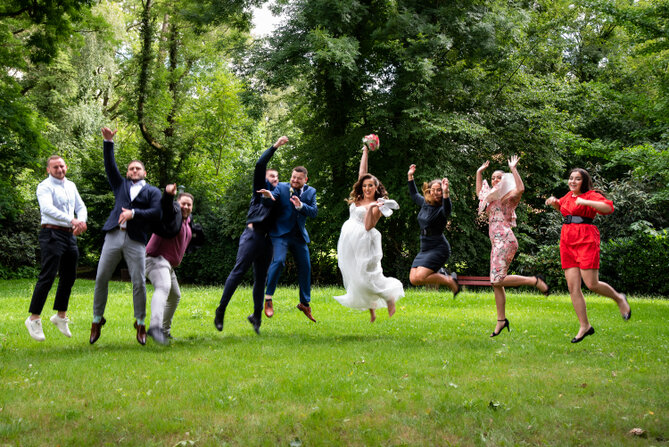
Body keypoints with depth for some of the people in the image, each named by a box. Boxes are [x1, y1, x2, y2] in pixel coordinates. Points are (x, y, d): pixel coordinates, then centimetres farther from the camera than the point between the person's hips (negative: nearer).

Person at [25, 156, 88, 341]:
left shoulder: (71, 186, 17)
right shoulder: (45, 186, -7)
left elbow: (81, 207, 17)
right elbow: (47, 208, -23)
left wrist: (81, 221, -7)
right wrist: (72, 220, -33)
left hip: (70, 235, 7)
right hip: (52, 234, -7)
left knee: (69, 277, 12)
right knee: (47, 277, -11)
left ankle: (61, 315, 25)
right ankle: (34, 318, -3)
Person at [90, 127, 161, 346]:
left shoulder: (152, 191, 14)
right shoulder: (121, 185, 23)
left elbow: (156, 213, -1)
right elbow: (110, 166, 13)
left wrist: (134, 213, -14)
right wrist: (108, 142, 3)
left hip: (136, 240, -2)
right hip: (114, 236, 2)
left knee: (139, 282, -7)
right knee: (101, 278, -1)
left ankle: (140, 323, 7)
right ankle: (97, 320, 12)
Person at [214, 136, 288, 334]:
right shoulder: (261, 187, 10)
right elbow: (260, 165, -4)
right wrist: (275, 146, -2)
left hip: (266, 239, 6)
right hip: (253, 234, -6)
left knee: (261, 278, 6)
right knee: (238, 271, -11)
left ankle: (257, 315, 11)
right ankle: (221, 310, -8)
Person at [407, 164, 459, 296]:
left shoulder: (442, 209, -15)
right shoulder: (425, 203, 7)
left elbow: (447, 210, -41)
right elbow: (414, 195, 27)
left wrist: (446, 193, -56)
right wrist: (410, 176, 26)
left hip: (438, 249, -8)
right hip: (425, 249, 8)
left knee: (419, 278, -20)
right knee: (413, 279, 2)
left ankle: (450, 281, 0)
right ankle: (439, 274, 25)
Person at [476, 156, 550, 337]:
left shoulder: (509, 197, -2)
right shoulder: (492, 197, 21)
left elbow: (521, 188, -24)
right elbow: (479, 192, 40)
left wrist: (513, 169, -19)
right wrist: (479, 172, 35)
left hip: (505, 241, -8)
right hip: (496, 243, 8)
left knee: (498, 280, -19)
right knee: (496, 283, 6)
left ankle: (536, 281, -5)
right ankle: (501, 320, 11)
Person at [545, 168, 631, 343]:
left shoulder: (591, 195, -2)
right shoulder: (568, 196, 18)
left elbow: (608, 207, -20)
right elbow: (561, 207, 41)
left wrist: (586, 202, -25)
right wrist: (554, 202, 20)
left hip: (586, 240, -6)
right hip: (567, 241, 7)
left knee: (592, 284, -11)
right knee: (573, 287, -1)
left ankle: (619, 298, 20)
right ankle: (585, 327, 7)